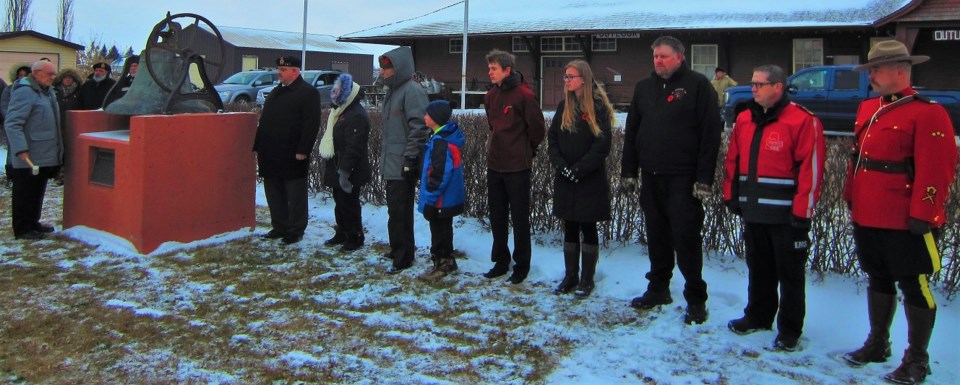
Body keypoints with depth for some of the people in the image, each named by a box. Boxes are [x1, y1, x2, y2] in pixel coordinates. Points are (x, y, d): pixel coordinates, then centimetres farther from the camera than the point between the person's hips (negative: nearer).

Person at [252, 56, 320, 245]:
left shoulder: (308, 93, -8)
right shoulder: (276, 92, 19)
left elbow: (311, 125, -15)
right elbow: (264, 121, 22)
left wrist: (303, 150, -21)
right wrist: (258, 146, 16)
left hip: (292, 156, -8)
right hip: (271, 155, 8)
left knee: (295, 196, 1)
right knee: (274, 194, 13)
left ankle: (296, 231, 10)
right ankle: (279, 227, 24)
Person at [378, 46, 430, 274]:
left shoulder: (412, 90, -14)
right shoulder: (393, 91, 16)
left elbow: (419, 127, -20)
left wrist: (411, 158, -21)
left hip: (403, 165, -9)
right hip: (391, 163, 9)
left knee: (400, 212, -5)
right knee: (396, 209, 16)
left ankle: (404, 258, 3)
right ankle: (399, 249, 28)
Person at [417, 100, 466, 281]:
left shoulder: (440, 142, -23)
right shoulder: (447, 137, 9)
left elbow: (439, 174, -26)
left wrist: (429, 199, -20)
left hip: (441, 201, -10)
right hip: (448, 198, 10)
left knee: (439, 232, 2)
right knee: (444, 230, 19)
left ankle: (441, 264, 12)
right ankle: (447, 261, 30)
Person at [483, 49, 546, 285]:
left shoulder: (524, 94, -13)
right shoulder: (491, 95, 8)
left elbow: (537, 128, -7)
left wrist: (527, 150, 6)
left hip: (517, 167, -7)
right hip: (495, 165, 7)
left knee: (520, 218, 3)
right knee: (497, 217, 13)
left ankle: (522, 266, 15)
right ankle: (501, 262, 26)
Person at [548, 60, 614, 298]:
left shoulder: (598, 106, -7)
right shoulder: (564, 106, 9)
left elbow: (602, 145, -13)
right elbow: (552, 139, 6)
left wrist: (579, 169, -16)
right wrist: (560, 165, -9)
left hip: (590, 179, -5)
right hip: (565, 180, 5)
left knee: (588, 227, 3)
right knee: (569, 228, 10)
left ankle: (587, 279, 11)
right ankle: (571, 276, 19)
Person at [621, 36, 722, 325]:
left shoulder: (697, 85, -4)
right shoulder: (644, 88, 14)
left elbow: (710, 133, -10)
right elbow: (631, 132, 16)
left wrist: (704, 178, -15)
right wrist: (628, 171, 10)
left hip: (683, 179, -5)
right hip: (651, 177, 6)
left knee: (686, 238, -4)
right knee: (657, 236, 13)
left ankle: (696, 299, 7)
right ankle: (658, 289, 26)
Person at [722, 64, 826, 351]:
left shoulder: (803, 121, -12)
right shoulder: (745, 120, 10)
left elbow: (811, 169, -15)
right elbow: (733, 160, 16)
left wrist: (802, 212, -16)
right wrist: (732, 196, 10)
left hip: (785, 216, -6)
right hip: (753, 212, 7)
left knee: (790, 273, 5)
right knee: (759, 269, 19)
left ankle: (789, 330, 16)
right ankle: (757, 316, 34)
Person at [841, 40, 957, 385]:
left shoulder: (928, 113, -12)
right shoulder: (867, 109, 12)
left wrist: (921, 215, -19)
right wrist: (852, 200, 16)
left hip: (905, 223, -8)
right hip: (867, 218, 8)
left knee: (914, 288, 4)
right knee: (878, 281, 19)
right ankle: (877, 344, 33)